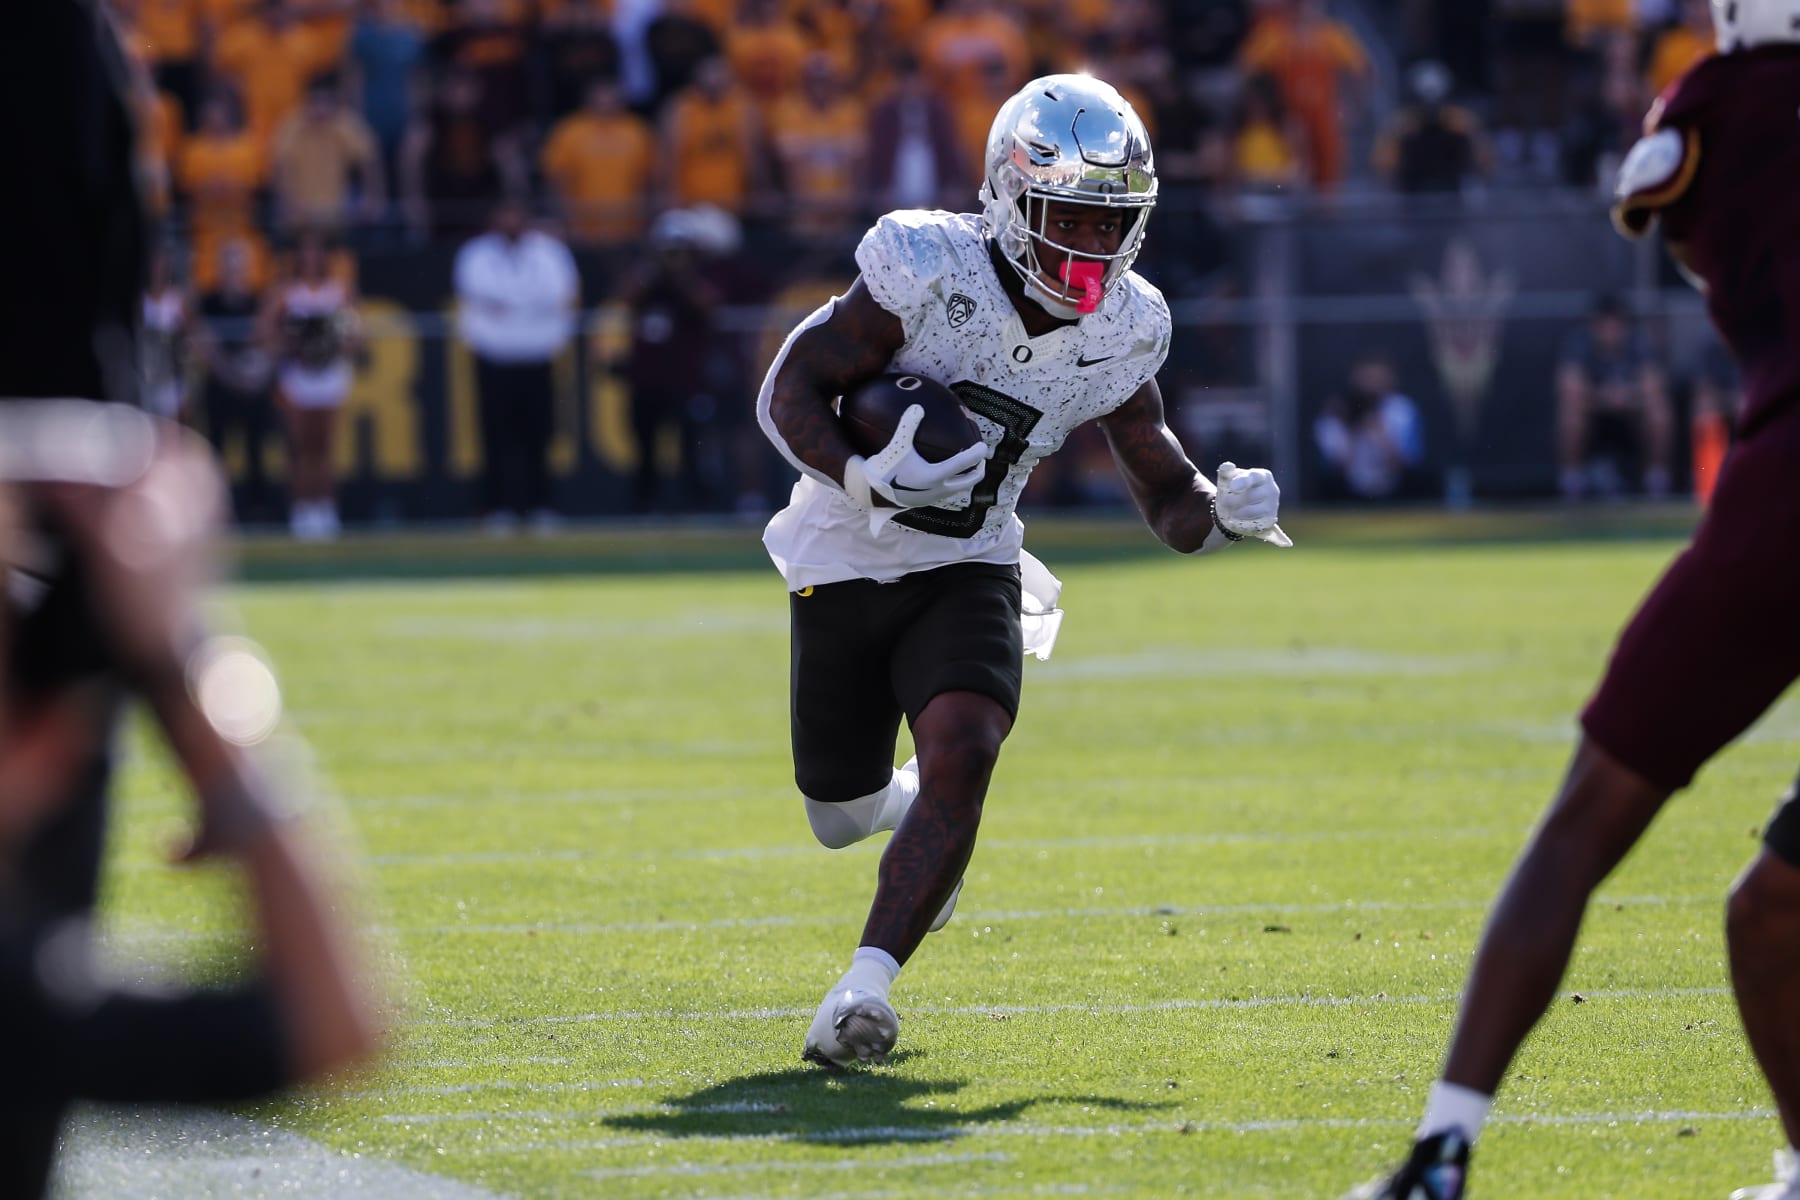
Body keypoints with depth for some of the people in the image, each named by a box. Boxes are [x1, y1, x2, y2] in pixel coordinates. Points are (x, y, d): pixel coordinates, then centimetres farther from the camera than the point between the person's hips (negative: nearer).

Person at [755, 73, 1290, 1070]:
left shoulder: (1119, 335, -8)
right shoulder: (930, 273, -22)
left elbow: (1170, 504, 0)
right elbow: (787, 392, -17)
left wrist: (1227, 512, -23)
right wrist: (865, 482, -35)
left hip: (968, 573, 1)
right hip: (847, 568, -1)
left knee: (960, 760, -26)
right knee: (843, 813, 12)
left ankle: (864, 989, -26)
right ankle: (924, 815, 50)